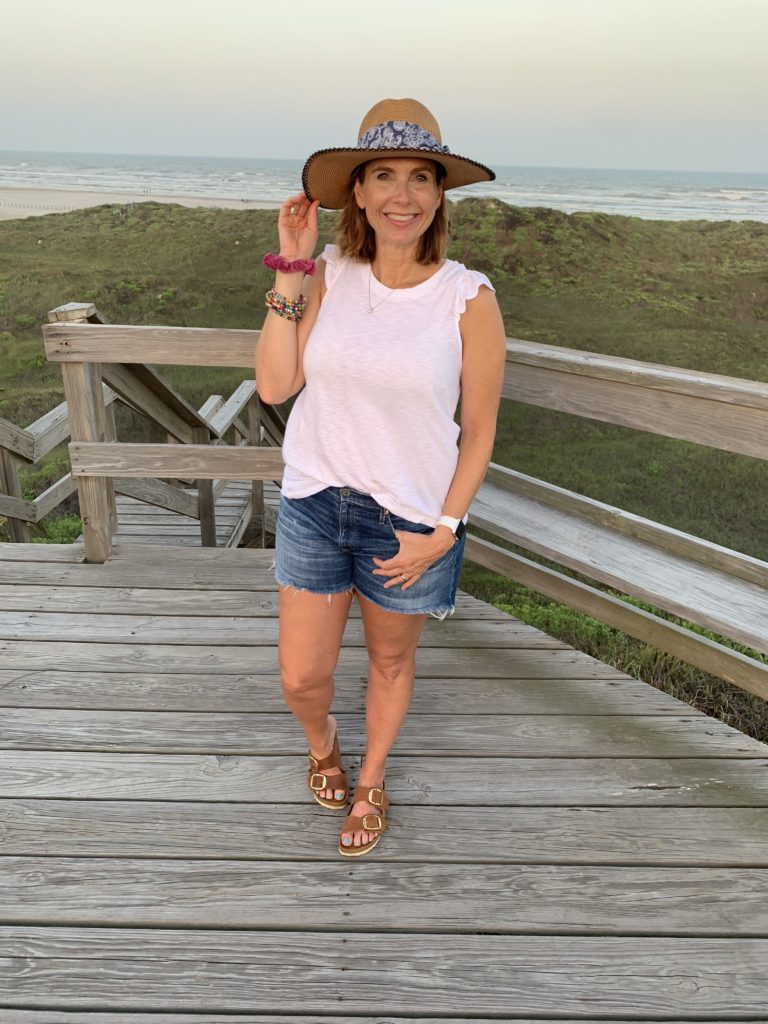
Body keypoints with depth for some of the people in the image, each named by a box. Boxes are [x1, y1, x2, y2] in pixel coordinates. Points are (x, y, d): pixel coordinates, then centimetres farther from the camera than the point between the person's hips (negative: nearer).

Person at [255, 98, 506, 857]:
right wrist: (291, 270, -15)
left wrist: (442, 531, -10)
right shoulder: (328, 275, -5)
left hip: (411, 520, -2)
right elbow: (275, 386, -12)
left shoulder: (468, 298, -13)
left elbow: (479, 431, -6)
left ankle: (370, 783, 49)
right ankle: (322, 746, 50)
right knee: (301, 678, 12)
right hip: (313, 504, 2)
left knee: (391, 661, 20)